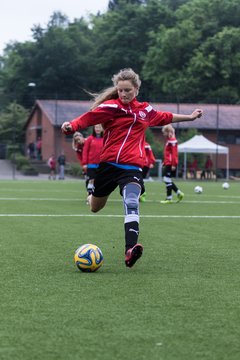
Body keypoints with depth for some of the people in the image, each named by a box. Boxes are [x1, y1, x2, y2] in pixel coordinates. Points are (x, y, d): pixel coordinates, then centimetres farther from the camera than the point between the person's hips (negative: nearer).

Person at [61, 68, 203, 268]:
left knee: (132, 203, -26)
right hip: (108, 164, -1)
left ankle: (131, 250, -39)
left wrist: (190, 117, 39)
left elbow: (164, 117, 32)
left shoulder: (146, 109, 12)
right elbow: (88, 118, -16)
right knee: (95, 207, 16)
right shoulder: (111, 106, -2)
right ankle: (91, 195, 56)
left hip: (132, 167, 1)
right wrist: (71, 126, -36)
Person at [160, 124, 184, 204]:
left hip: (170, 164, -10)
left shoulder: (172, 141, -13)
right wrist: (165, 162, 23)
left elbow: (174, 153, -18)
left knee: (167, 179, -6)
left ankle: (169, 198, -1)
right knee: (167, 179, 11)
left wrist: (173, 164, -21)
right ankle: (179, 193, 16)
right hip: (167, 163, 10)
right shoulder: (169, 140, 16)